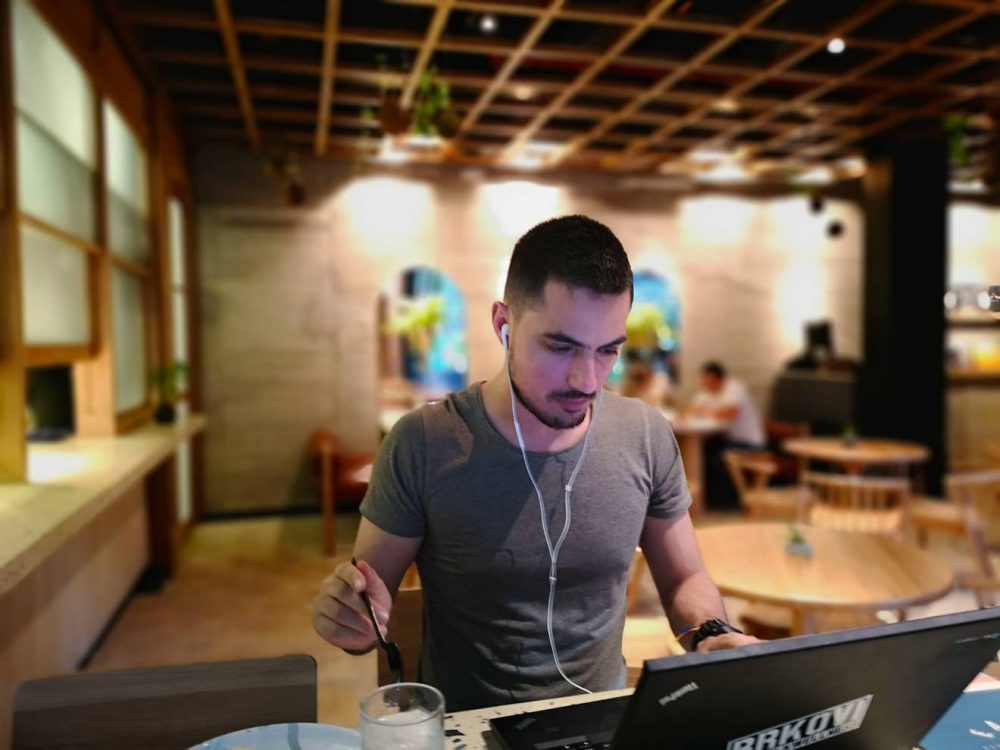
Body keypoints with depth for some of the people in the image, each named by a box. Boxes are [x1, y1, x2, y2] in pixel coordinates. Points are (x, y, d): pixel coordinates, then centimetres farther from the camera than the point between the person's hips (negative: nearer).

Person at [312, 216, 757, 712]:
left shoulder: (647, 437, -9)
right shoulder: (422, 446, -18)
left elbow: (684, 578, 5)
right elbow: (371, 608, -6)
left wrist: (709, 635, -15)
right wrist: (353, 620, -28)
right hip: (464, 723, 1)